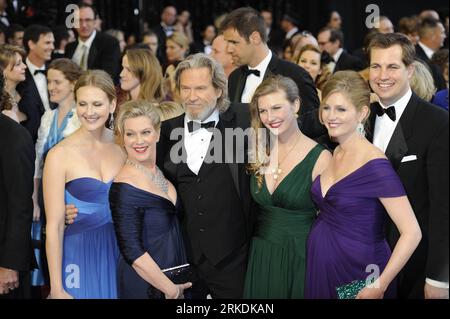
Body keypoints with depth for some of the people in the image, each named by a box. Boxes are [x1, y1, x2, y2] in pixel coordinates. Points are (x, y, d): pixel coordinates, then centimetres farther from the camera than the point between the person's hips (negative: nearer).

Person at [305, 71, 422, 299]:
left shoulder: (375, 166, -19)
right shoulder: (334, 154, 3)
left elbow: (412, 233, -22)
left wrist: (379, 286, -19)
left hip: (357, 272, -7)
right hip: (319, 268, 7)